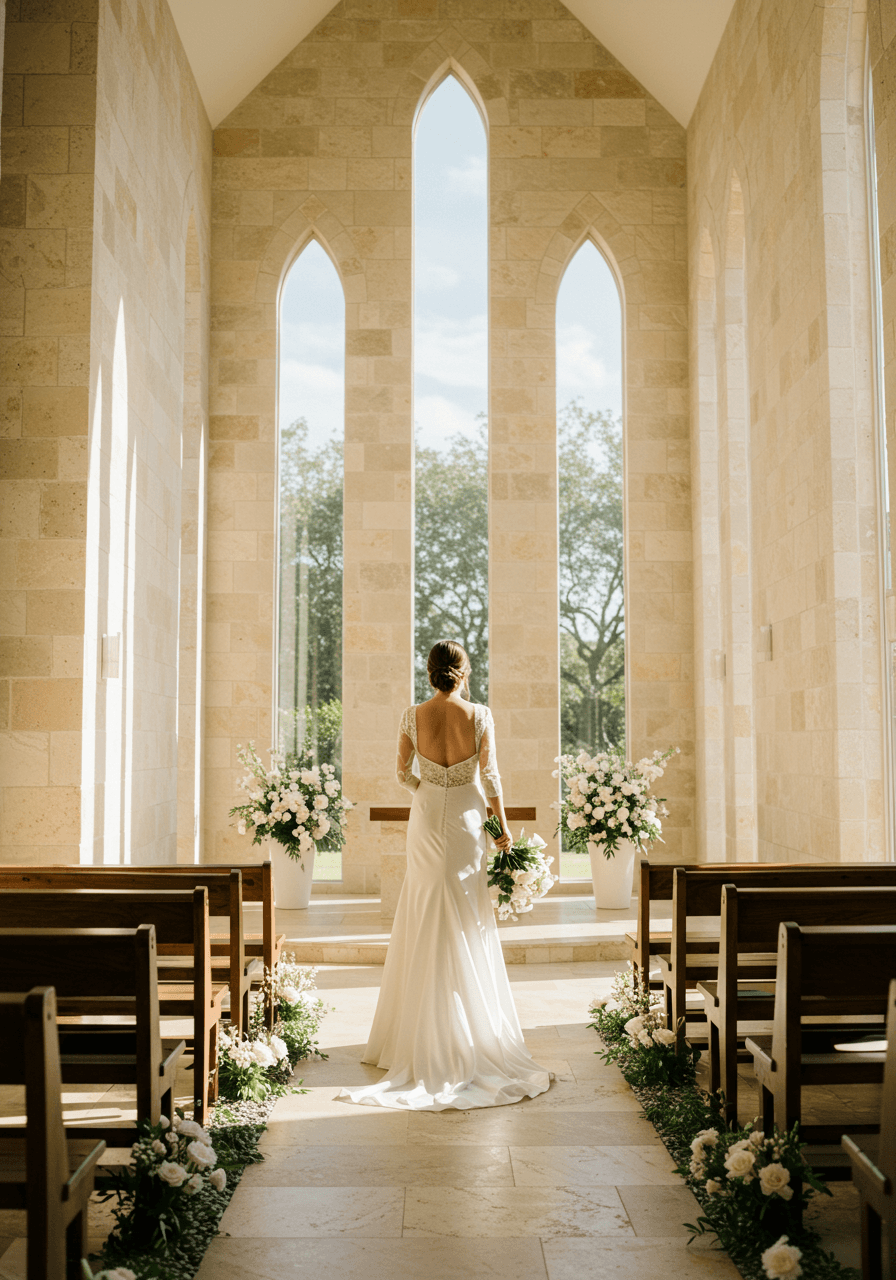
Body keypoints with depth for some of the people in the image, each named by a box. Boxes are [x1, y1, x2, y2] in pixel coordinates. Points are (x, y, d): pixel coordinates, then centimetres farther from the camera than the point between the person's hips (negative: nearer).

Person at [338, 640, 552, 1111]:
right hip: (466, 822, -1)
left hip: (426, 821, 1)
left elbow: (403, 773, 3)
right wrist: (503, 826, 4)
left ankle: (423, 1035, 14)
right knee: (468, 928, 8)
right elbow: (489, 775, -6)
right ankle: (473, 1035, 12)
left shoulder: (413, 716, -5)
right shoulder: (479, 715, -10)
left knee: (426, 926, 10)